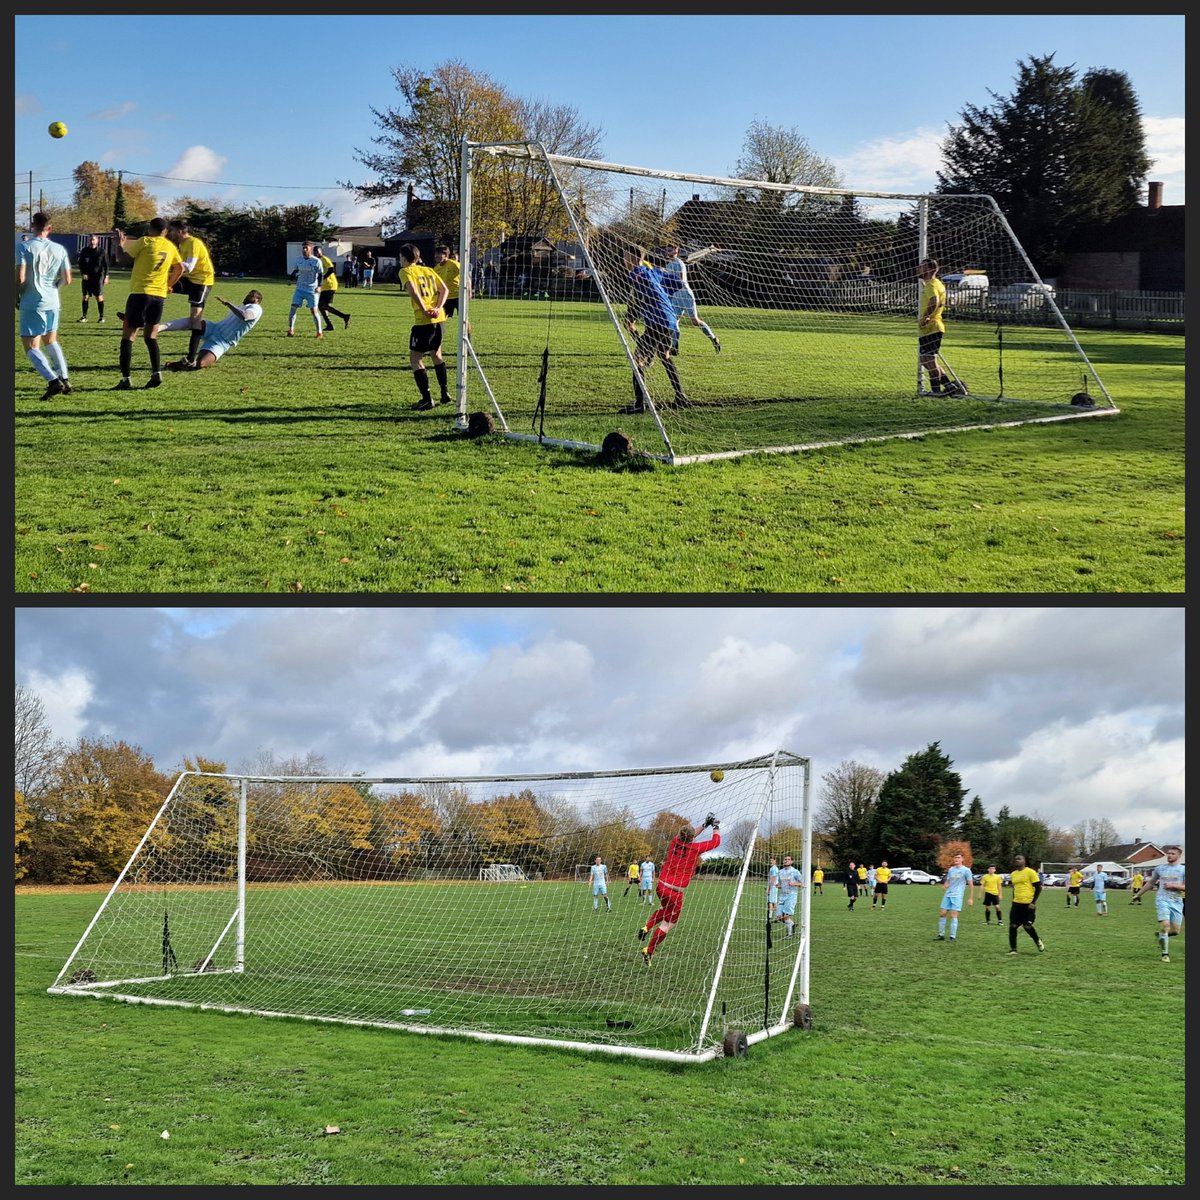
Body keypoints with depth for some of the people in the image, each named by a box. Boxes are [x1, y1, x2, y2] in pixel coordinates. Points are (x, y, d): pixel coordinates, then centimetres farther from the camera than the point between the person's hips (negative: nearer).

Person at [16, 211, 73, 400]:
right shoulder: (59, 249, 3)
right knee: (51, 341, 24)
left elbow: (20, 278, -15)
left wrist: (17, 297, 3)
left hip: (31, 303, -5)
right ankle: (65, 380, 17)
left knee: (31, 346, -1)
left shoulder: (25, 247, -9)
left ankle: (53, 381, -19)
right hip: (53, 302, 5)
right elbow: (66, 279, 3)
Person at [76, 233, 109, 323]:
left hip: (98, 277, -2)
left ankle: (101, 317, 5)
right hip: (86, 277, 2)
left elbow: (106, 265, 3)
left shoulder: (102, 251, 0)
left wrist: (106, 276, -5)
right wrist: (82, 274, -7)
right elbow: (81, 264, 7)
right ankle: (84, 316, 6)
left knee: (99, 297, -3)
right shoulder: (84, 251, 4)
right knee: (85, 297, 0)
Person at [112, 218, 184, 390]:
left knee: (128, 335, -1)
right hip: (160, 295, 5)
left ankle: (125, 379, -8)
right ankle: (157, 373, 6)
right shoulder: (170, 246, 10)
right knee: (150, 336, 18)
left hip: (140, 293, -5)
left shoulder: (145, 242, -5)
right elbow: (180, 269, 19)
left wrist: (120, 243, 18)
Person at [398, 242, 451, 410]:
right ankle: (444, 394, 28)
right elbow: (444, 290, 7)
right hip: (439, 319, 7)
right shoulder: (429, 270, 18)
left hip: (423, 321, -7)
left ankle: (427, 399, -4)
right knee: (436, 354, 25)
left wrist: (424, 310, -14)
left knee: (415, 359, 3)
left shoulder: (405, 271, 0)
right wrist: (438, 308, -4)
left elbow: (413, 291, -18)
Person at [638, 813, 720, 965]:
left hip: (661, 885, 6)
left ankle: (646, 928, 12)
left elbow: (686, 837, 24)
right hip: (675, 892, -6)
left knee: (663, 909, 32)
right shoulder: (695, 848, -12)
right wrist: (716, 827, 19)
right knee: (668, 924, 7)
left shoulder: (675, 842, 1)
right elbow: (715, 842, 2)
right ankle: (648, 951, 6)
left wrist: (705, 825, 24)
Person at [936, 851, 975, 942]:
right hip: (947, 895, 5)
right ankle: (941, 935, 10)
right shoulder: (951, 869, 14)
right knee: (942, 913, 0)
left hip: (957, 896, -5)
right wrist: (944, 886, -4)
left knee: (953, 915, -11)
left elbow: (971, 885, -1)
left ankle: (953, 937, -6)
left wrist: (971, 898, -4)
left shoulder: (966, 870, -2)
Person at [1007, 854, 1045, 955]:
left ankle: (1038, 941, 27)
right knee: (1012, 926, -2)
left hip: (1028, 904, -6)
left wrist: (1033, 902, -13)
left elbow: (1038, 887, -8)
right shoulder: (1013, 874, 12)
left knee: (1027, 926, -2)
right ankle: (1013, 949, 6)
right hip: (1016, 904, 6)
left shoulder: (1030, 872, -8)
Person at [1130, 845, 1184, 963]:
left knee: (1175, 931, -3)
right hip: (1162, 900, 0)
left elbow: (1186, 887, -3)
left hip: (1177, 902, 0)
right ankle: (1165, 953, -5)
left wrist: (1173, 886, -14)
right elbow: (1150, 883, 23)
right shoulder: (1160, 868, 10)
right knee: (1165, 925, -18)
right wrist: (1138, 894, 25)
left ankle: (1161, 936, 31)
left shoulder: (1183, 869, 4)